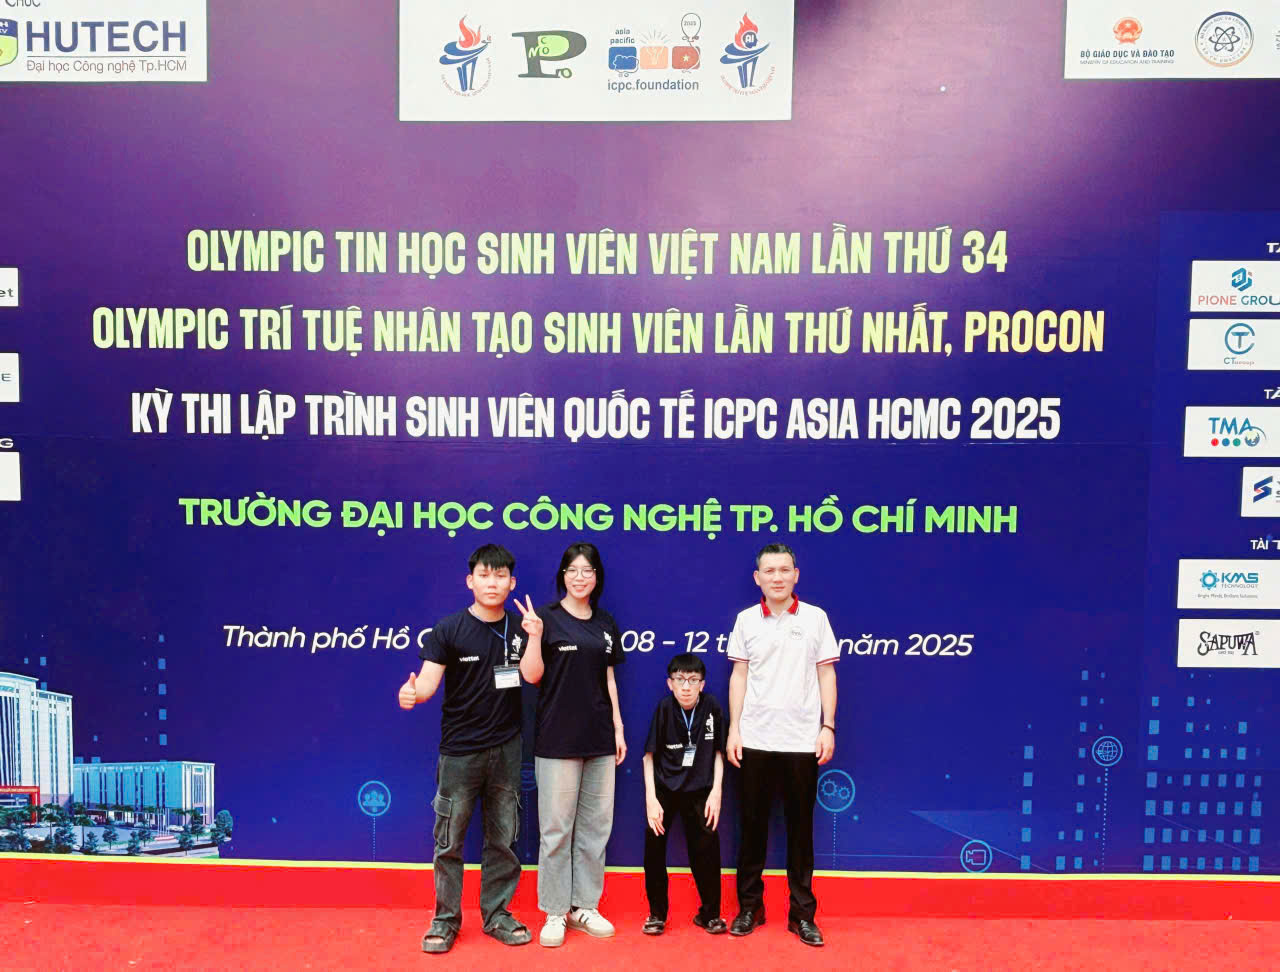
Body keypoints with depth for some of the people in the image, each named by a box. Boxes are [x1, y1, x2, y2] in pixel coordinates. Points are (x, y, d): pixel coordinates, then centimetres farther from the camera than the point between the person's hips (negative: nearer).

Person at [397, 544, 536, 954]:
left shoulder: (519, 628, 3)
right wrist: (412, 693, -37)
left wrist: (534, 636, -20)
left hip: (506, 750, 3)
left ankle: (496, 914, 27)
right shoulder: (449, 629, -6)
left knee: (502, 838, 12)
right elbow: (428, 682, -15)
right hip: (459, 751, -2)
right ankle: (446, 919, 22)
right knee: (449, 840, 5)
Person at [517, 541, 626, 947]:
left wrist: (618, 728, 10)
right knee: (556, 827, 2)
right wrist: (534, 633, -25)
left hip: (599, 737, 5)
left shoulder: (606, 623, 9)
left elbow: (609, 679, 13)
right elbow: (532, 676, -10)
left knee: (596, 826, 11)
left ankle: (584, 906, 24)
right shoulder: (548, 617, -5)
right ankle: (555, 912, 16)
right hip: (557, 739, -5)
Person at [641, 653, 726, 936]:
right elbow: (649, 755, -7)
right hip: (663, 787, 0)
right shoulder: (664, 707, -13)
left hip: (698, 788, 1)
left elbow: (718, 753, 1)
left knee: (707, 842, -10)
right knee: (654, 839, -11)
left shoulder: (711, 707, -10)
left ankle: (709, 913, 13)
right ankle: (657, 913, 11)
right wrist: (650, 798, -11)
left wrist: (716, 791, -5)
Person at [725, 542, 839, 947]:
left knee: (800, 826, 8)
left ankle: (802, 913, 20)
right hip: (755, 739, 1)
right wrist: (734, 729, 1)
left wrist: (828, 727, -3)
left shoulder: (815, 617, 1)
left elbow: (826, 674, 3)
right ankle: (749, 906, 23)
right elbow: (739, 676, 5)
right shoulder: (746, 620, 3)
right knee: (753, 824, 9)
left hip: (802, 740, -1)